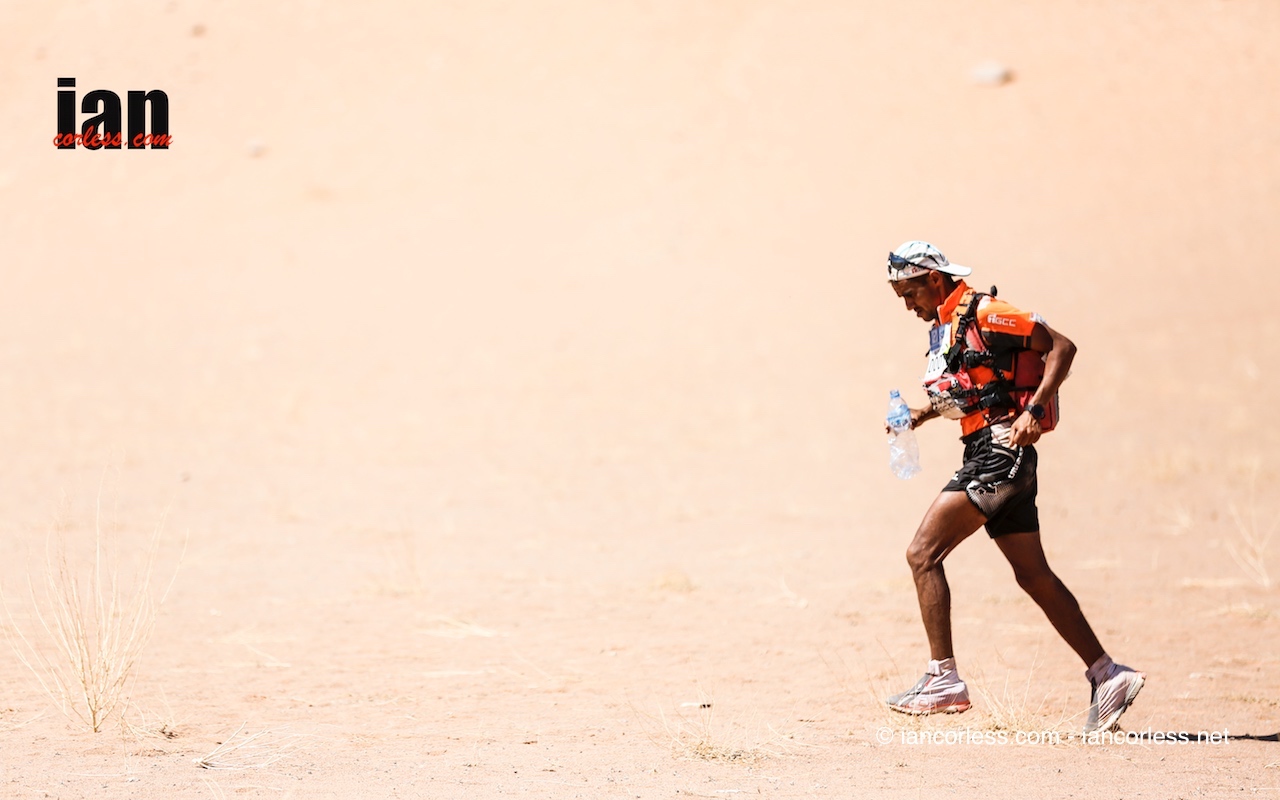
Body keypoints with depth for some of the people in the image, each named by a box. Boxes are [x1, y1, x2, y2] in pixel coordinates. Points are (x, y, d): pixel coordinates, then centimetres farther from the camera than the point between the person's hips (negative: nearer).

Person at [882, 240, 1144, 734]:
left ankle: (943, 679, -13)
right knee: (1033, 576, 9)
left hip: (1002, 449, -10)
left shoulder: (983, 313, -10)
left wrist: (1033, 410, -23)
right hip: (984, 453, 10)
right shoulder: (942, 327, 17)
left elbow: (1060, 346, -14)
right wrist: (925, 413, 15)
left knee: (923, 553, -13)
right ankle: (1107, 677, 12)